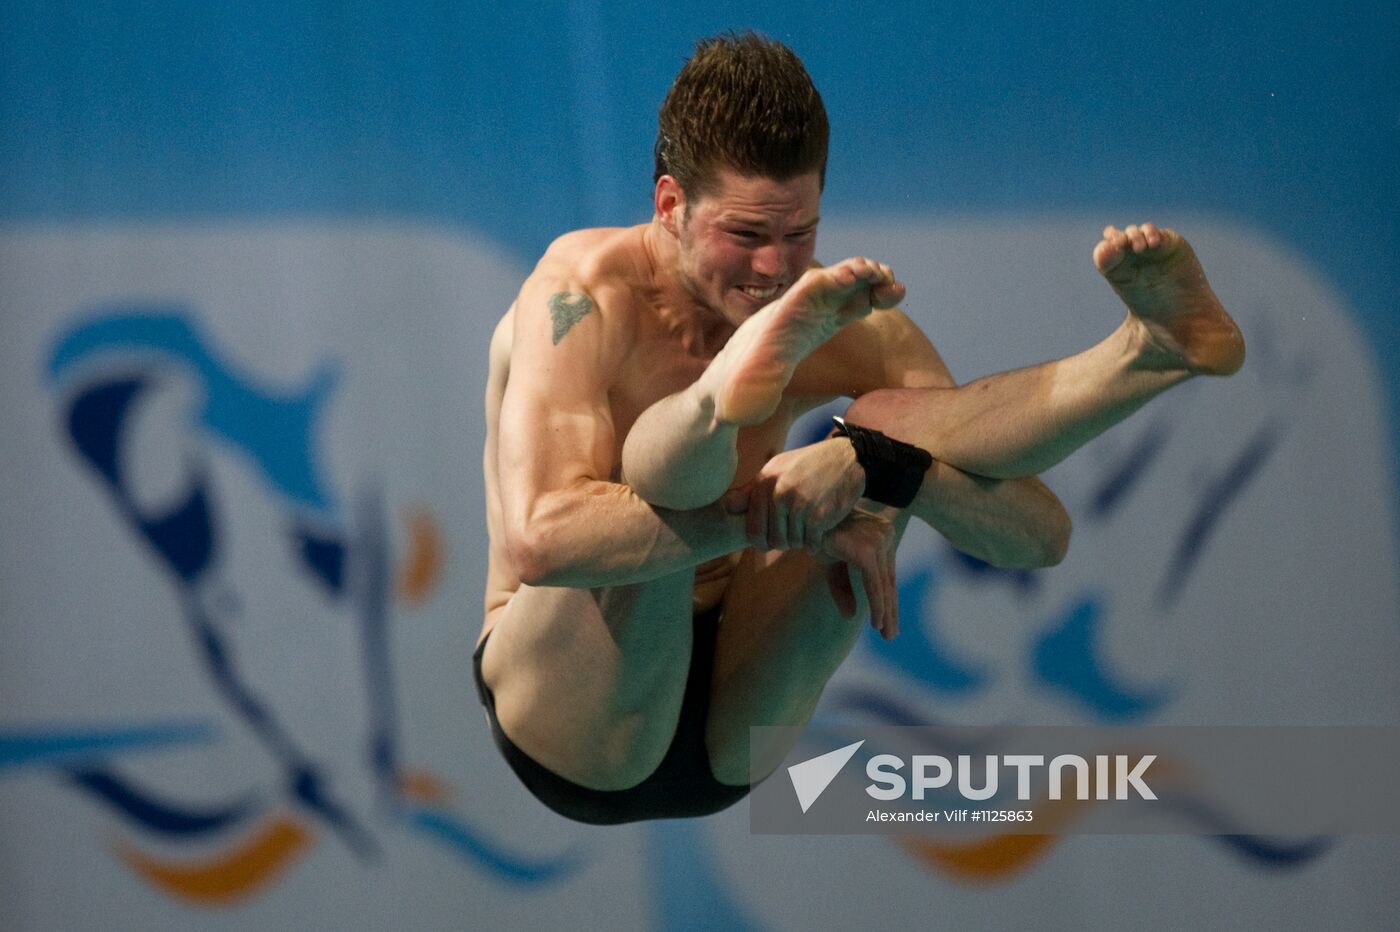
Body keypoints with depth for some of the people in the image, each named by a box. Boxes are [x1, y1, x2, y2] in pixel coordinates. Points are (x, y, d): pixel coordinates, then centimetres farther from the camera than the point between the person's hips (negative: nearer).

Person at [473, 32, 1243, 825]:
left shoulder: (848, 326, -2)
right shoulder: (586, 295, -14)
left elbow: (1043, 536, -10)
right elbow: (539, 539, -31)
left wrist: (873, 466, -29)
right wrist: (784, 518, -33)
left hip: (734, 742, 5)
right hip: (572, 729, -5)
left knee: (889, 425, -4)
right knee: (670, 462, -29)